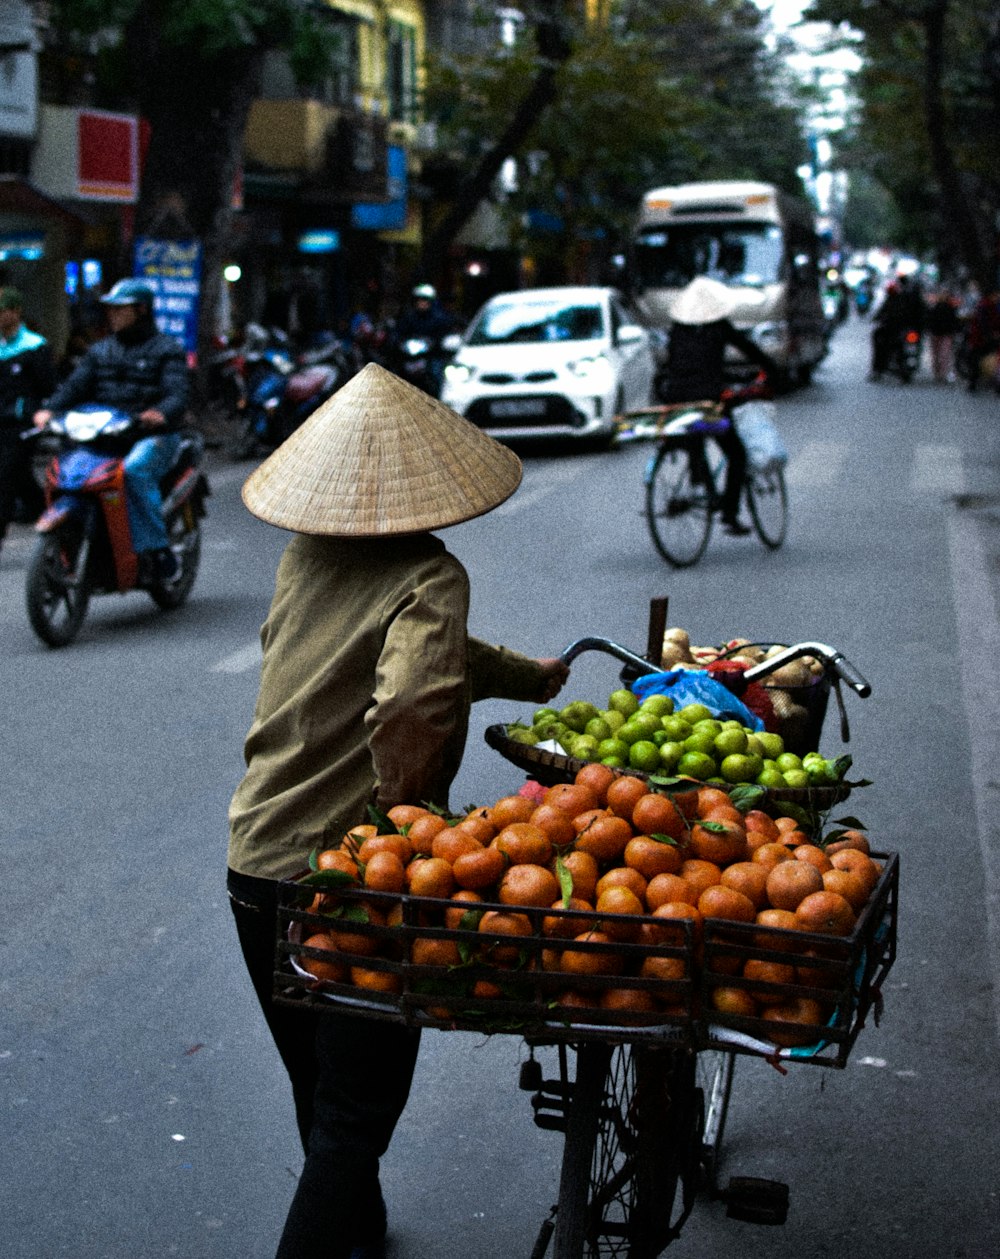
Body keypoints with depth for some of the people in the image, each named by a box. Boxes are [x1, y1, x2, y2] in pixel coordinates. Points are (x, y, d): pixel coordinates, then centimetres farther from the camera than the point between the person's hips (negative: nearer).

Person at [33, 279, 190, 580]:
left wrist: (161, 413, -35)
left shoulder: (167, 349, 5)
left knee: (135, 470, -36)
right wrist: (51, 410, -13)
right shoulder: (100, 351, 22)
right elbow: (76, 385, 8)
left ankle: (154, 548, -31)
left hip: (153, 435, -5)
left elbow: (178, 392, -11)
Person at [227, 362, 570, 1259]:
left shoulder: (306, 556, 6)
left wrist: (529, 676, 33)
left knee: (318, 1092, 25)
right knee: (355, 1115, 4)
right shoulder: (429, 577, -17)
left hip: (257, 864, 7)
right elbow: (409, 707, -36)